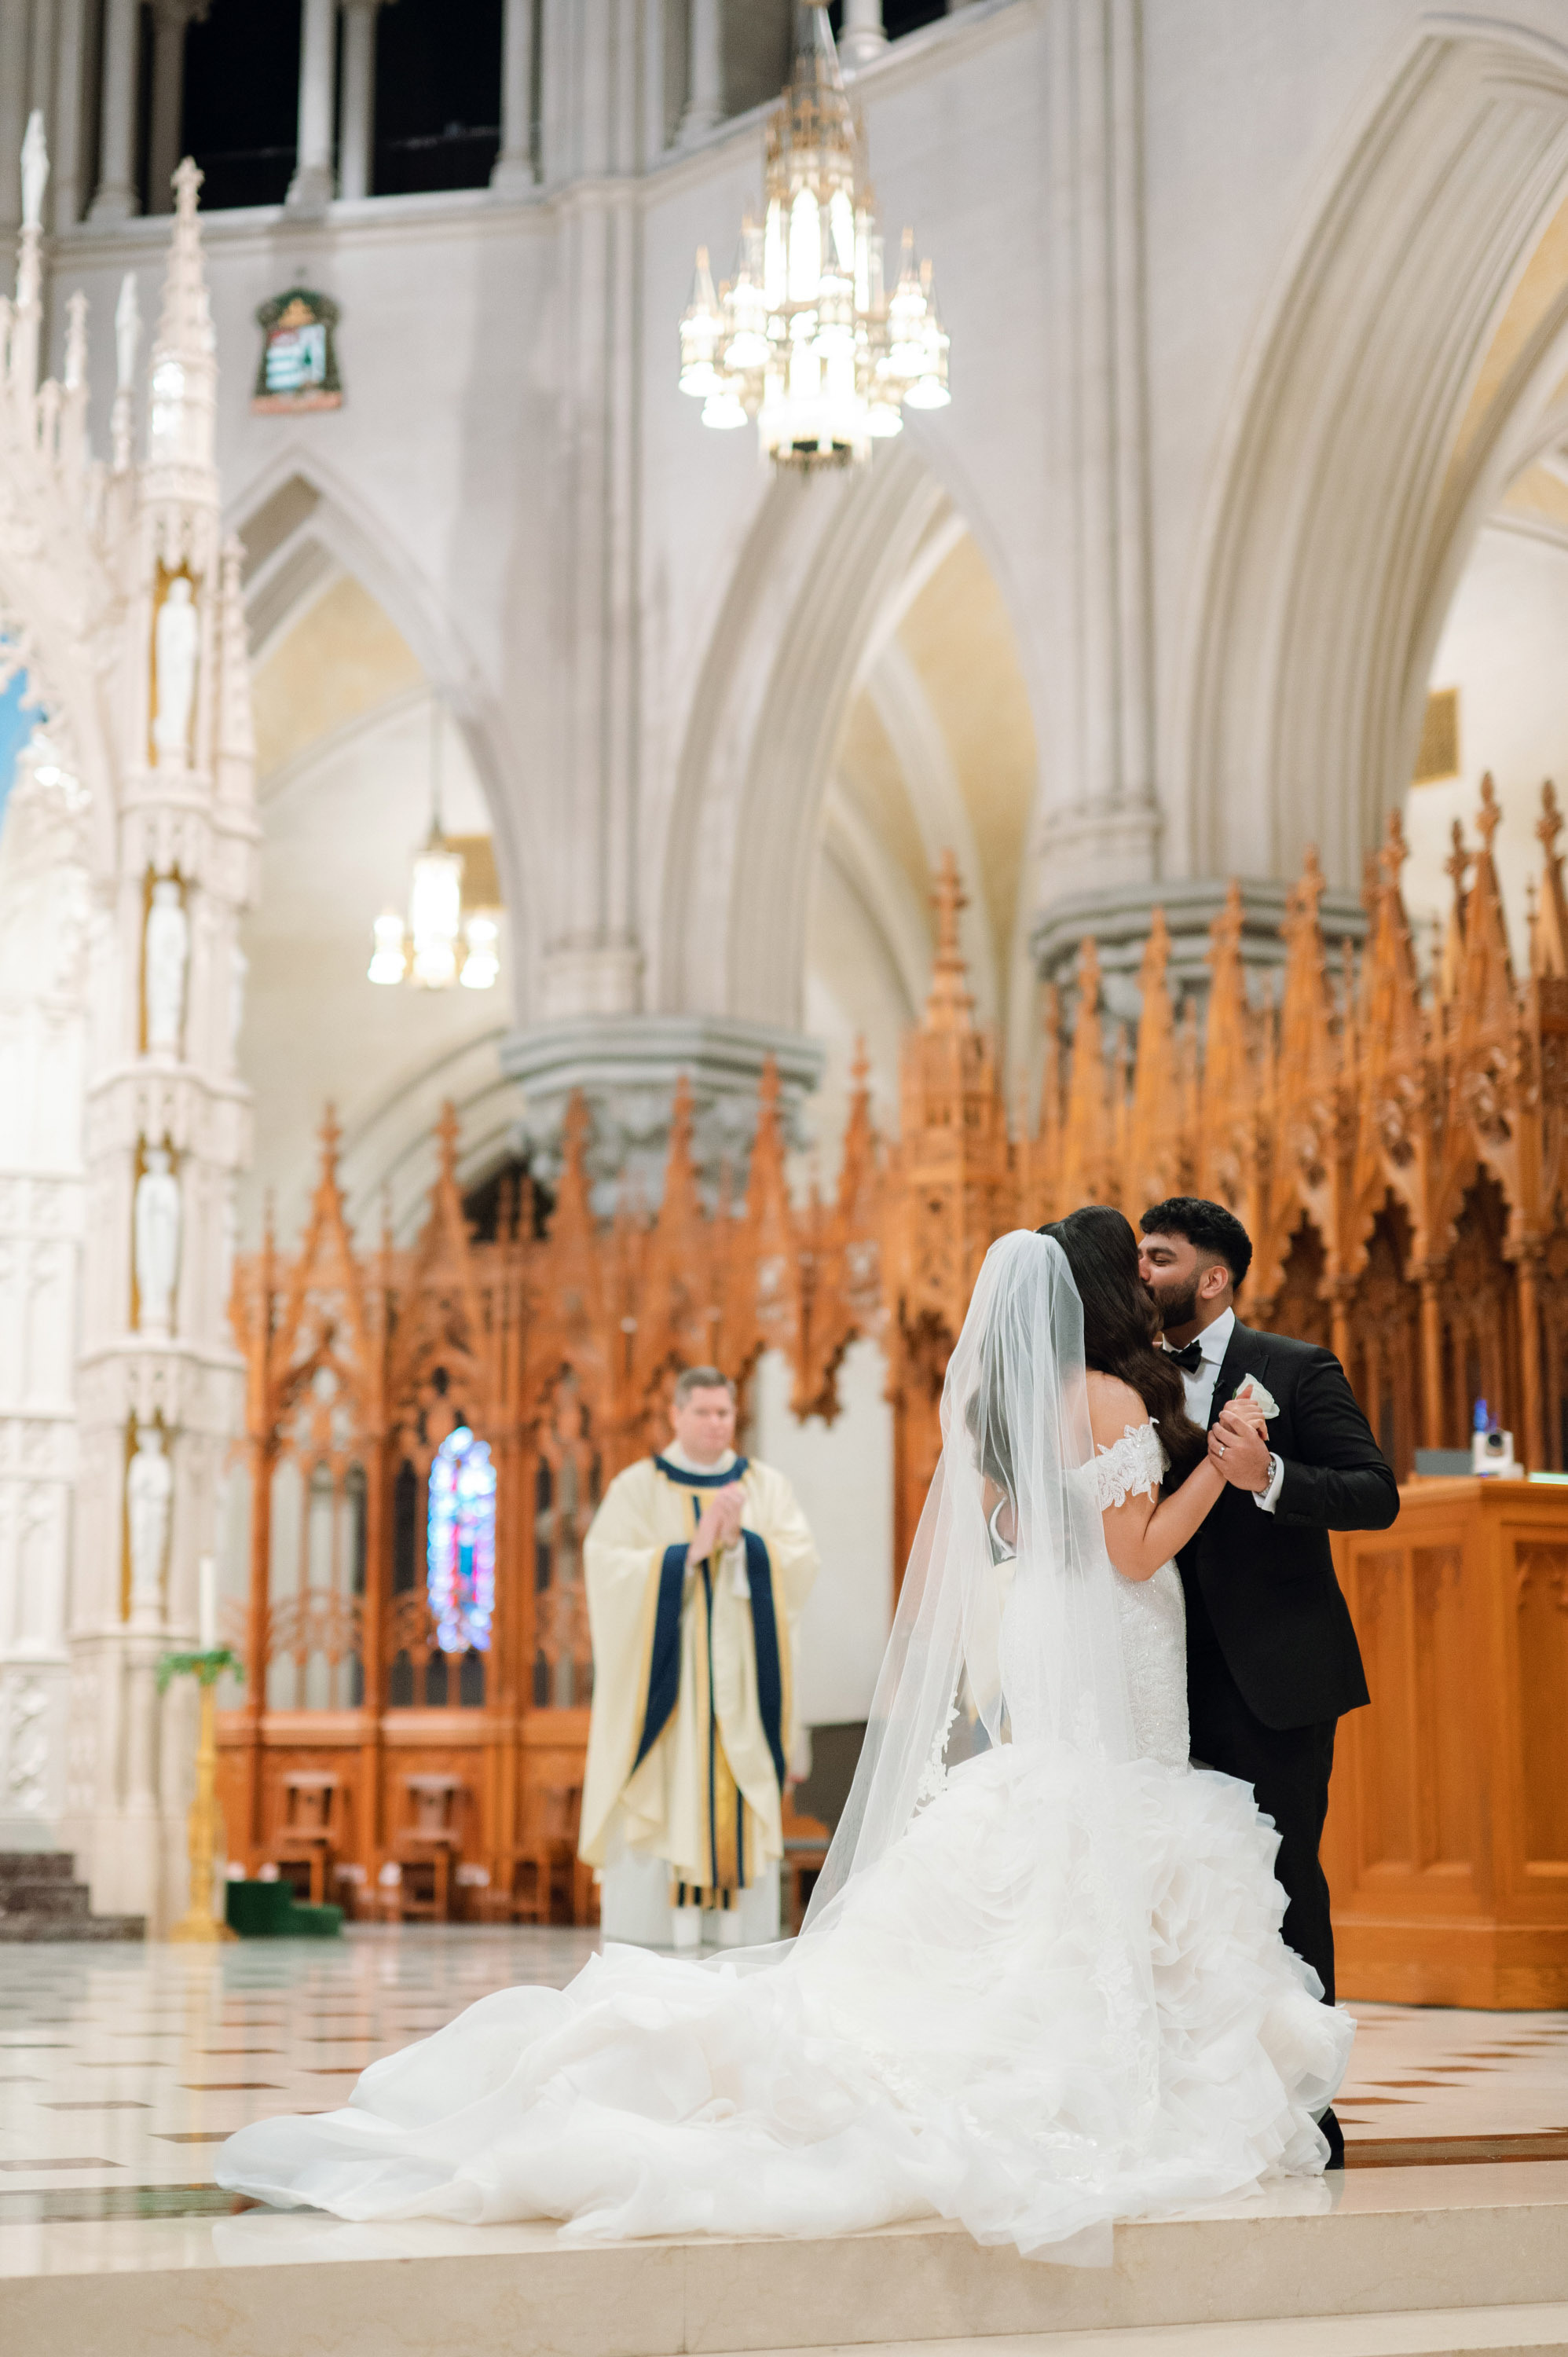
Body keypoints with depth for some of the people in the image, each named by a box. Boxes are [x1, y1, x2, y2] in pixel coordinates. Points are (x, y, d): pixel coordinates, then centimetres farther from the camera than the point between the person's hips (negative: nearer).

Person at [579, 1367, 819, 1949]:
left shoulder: (767, 1486, 11)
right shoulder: (637, 1486, 4)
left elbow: (801, 1558, -1)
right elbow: (608, 1565, -8)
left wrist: (739, 1540, -16)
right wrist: (691, 1551, -16)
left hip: (742, 1675, 2)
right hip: (668, 1670, -2)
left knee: (737, 1803, -2)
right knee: (672, 1796, -8)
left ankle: (735, 1929, 0)